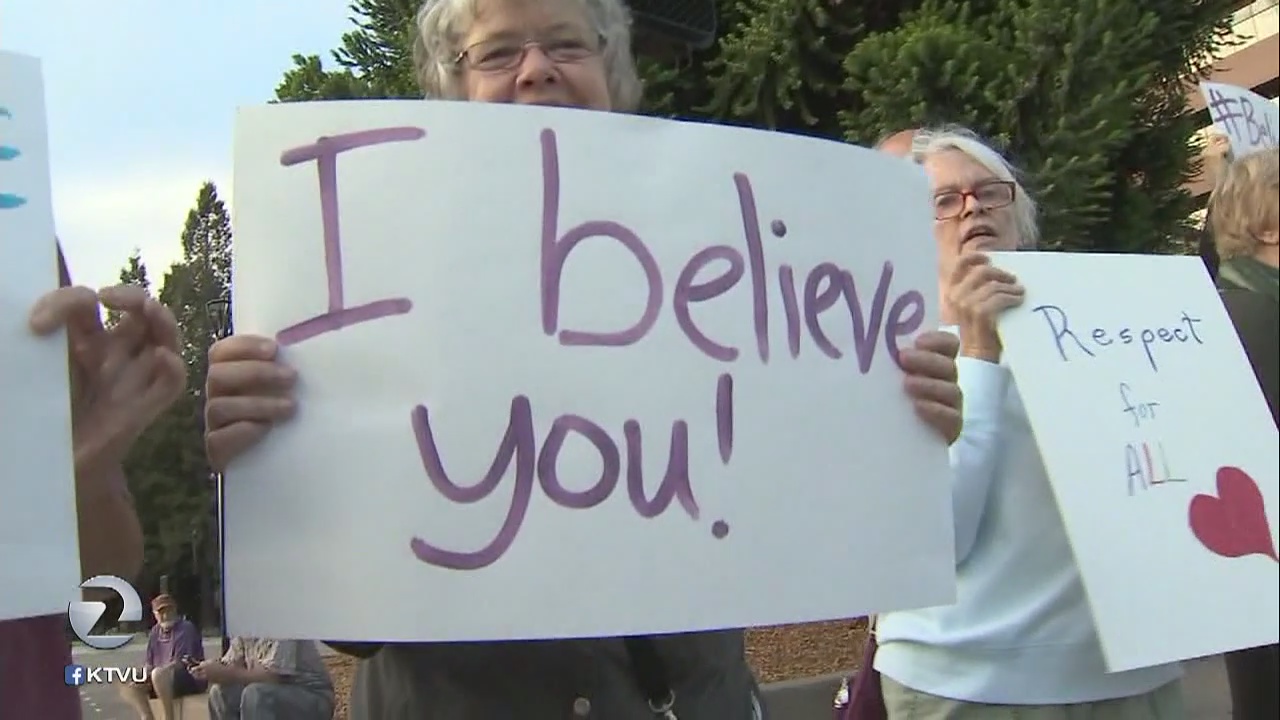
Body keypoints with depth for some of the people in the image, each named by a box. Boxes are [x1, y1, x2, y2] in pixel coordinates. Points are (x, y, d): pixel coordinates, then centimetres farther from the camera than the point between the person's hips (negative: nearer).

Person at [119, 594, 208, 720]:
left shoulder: (186, 628, -11)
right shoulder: (155, 632, 12)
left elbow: (180, 663, -20)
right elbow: (149, 663, 13)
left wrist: (150, 675, -24)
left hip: (191, 679, -8)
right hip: (163, 681, 8)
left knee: (159, 674, -36)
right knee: (127, 687, -3)